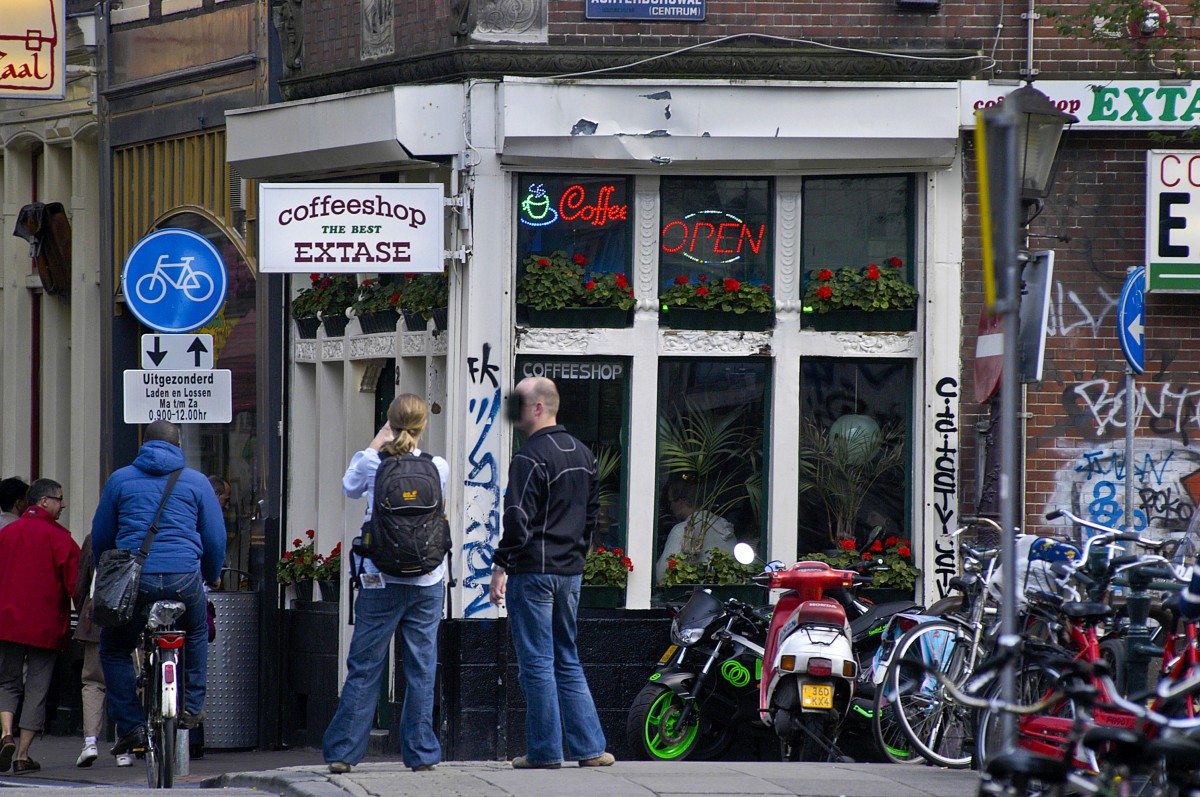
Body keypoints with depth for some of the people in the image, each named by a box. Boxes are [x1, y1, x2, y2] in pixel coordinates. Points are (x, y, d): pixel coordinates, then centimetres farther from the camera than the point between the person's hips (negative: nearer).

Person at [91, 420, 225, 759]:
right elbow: (216, 537, 12)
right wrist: (212, 576, 30)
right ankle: (191, 706, 26)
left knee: (114, 649, 17)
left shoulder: (120, 480, 10)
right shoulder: (196, 481, 10)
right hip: (185, 579, 1)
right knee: (196, 634, 32)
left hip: (134, 578, -1)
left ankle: (130, 726, 5)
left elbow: (100, 536, 15)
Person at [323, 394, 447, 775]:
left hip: (380, 582, -1)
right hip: (427, 582, 1)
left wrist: (375, 445, 20)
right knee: (422, 670, 7)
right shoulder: (439, 468, -6)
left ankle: (342, 751, 5)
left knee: (364, 669, 5)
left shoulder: (373, 465, -8)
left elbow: (350, 487, 14)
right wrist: (410, 448, 22)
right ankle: (422, 754, 8)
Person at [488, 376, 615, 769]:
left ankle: (544, 749, 0)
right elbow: (592, 513, 19)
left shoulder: (531, 457, -14)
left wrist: (501, 567, -14)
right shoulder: (583, 454, 13)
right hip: (570, 573, 8)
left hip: (533, 571, -8)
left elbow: (518, 520, -19)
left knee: (536, 662, -2)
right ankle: (588, 747, 9)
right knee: (567, 660, 13)